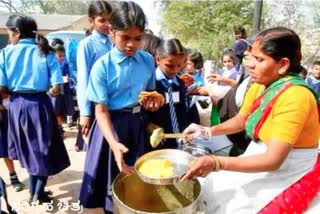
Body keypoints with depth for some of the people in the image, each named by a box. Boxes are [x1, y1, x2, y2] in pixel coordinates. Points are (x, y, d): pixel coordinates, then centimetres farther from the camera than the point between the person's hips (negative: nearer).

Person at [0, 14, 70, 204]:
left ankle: (34, 192, 32)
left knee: (29, 150, 19)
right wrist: (42, 91, 8)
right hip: (40, 104, -2)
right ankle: (39, 194, 15)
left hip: (16, 104, 2)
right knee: (44, 150, 15)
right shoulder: (46, 52, -3)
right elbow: (56, 88, -12)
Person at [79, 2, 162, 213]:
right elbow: (101, 110, -17)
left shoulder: (148, 60, -3)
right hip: (114, 124, -3)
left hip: (139, 123, 4)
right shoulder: (102, 67, -16)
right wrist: (114, 143, -30)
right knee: (115, 180, 11)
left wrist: (153, 101, -11)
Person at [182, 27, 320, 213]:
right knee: (209, 189, 5)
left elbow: (273, 160, -30)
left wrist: (216, 163, -36)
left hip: (287, 173, -7)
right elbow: (239, 121, 9)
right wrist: (207, 131, -8)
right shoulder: (259, 87, -4)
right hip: (262, 157, 7)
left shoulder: (295, 96, -27)